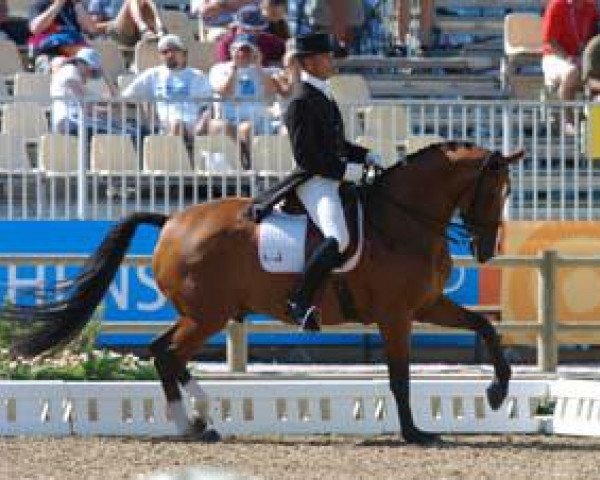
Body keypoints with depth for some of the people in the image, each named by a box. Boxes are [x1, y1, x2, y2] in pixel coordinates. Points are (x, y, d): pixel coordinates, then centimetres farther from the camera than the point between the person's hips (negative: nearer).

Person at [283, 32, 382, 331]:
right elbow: (305, 157, -19)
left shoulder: (324, 97, 17)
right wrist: (346, 170, -19)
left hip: (335, 179, 11)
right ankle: (300, 301, -26)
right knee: (339, 238, -31)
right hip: (314, 182, -11)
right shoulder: (301, 104, -13)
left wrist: (365, 156, 12)